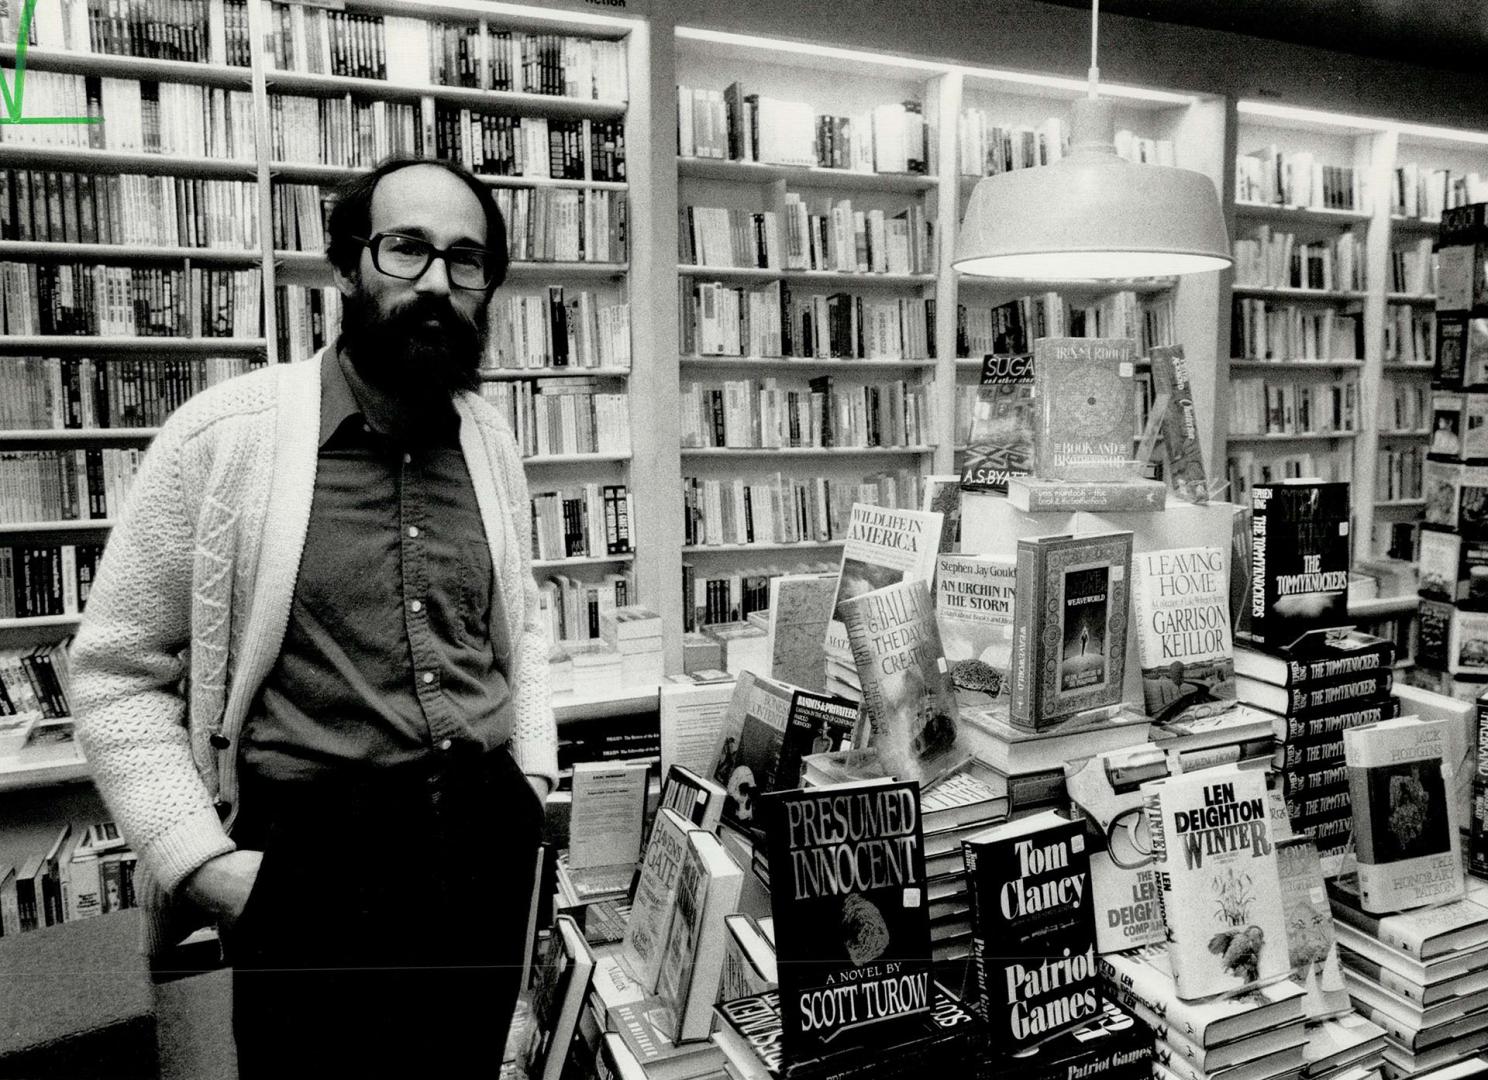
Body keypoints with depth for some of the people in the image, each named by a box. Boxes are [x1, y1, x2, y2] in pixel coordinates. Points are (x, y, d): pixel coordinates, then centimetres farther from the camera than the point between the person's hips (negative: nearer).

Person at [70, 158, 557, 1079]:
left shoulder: (490, 440, 3)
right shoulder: (223, 437, -11)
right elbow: (118, 674, -5)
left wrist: (533, 775, 6)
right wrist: (204, 861, -12)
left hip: (490, 845, 5)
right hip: (312, 869, -4)